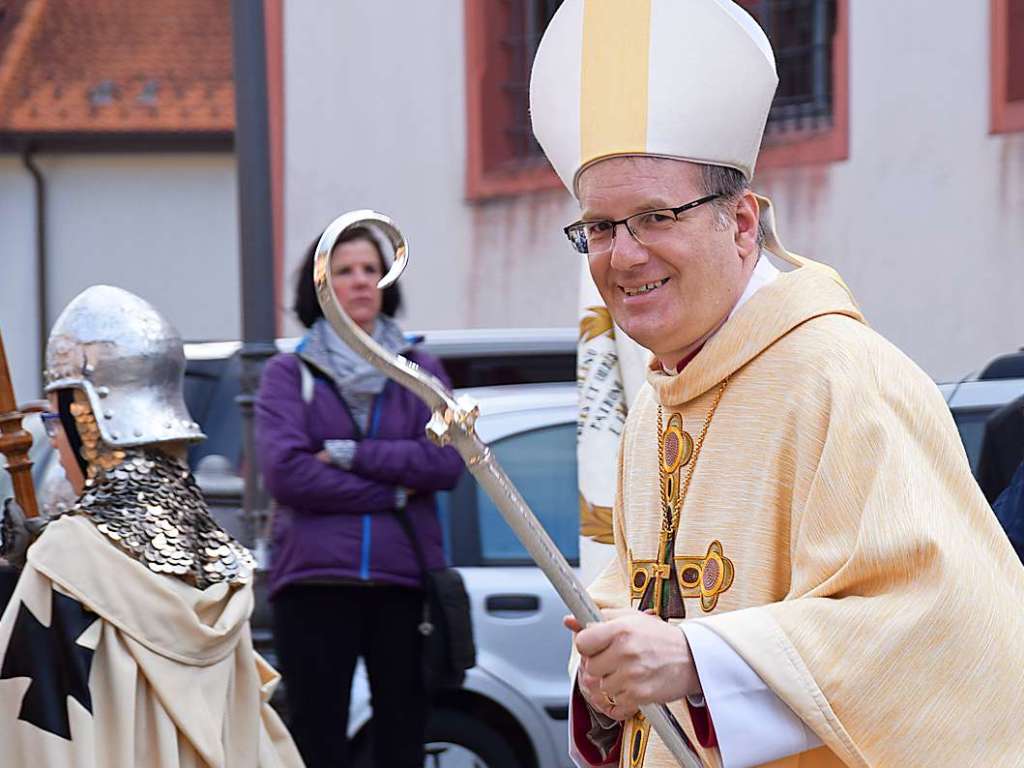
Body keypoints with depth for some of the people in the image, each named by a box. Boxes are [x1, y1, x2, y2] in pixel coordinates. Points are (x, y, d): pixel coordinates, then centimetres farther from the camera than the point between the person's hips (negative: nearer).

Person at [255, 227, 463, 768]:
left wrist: (349, 455, -9)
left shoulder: (420, 371, 13)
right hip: (315, 581, -2)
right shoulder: (288, 373, 7)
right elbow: (284, 470, -9)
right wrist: (390, 492, -8)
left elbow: (447, 460, -3)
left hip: (404, 581, 2)